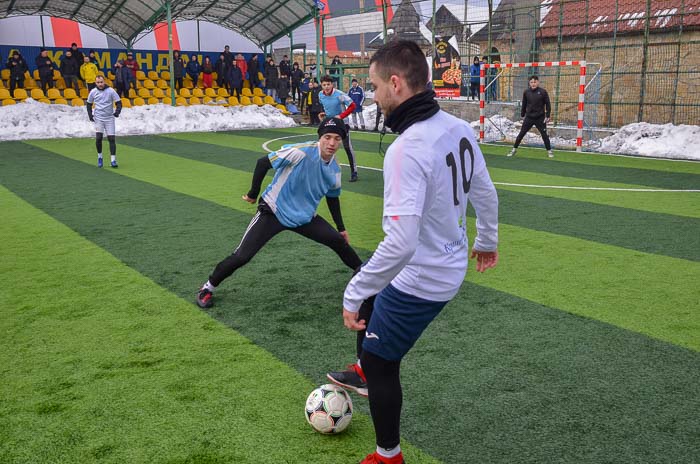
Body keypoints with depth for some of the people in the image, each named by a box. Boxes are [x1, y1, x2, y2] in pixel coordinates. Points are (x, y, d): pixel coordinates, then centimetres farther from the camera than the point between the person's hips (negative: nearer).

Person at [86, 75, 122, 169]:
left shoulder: (111, 91, -5)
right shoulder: (93, 92, 1)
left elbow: (118, 102, 1)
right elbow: (89, 104, 15)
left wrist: (117, 112, -15)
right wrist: (90, 115, 4)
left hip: (109, 118, -1)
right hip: (98, 118, 1)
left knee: (111, 139, -5)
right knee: (98, 138, -11)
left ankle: (113, 160, -2)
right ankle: (99, 157, 10)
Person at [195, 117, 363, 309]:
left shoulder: (335, 169, -2)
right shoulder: (302, 152, -24)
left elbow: (333, 198, 16)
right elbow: (263, 163, -19)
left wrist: (341, 228, 19)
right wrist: (253, 194, -12)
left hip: (304, 217, 6)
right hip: (273, 212, -5)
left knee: (339, 241, -2)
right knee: (242, 257, -11)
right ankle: (207, 289, 11)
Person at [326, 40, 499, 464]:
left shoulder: (407, 149, -31)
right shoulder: (459, 128, -5)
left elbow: (400, 243, -35)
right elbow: (486, 193, 9)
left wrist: (353, 294, -25)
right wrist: (488, 241, 26)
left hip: (420, 280, -9)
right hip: (450, 266, 9)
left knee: (380, 363, 13)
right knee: (370, 298, 32)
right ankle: (366, 374, 53)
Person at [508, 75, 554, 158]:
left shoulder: (543, 92, -7)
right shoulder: (526, 92, 0)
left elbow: (548, 104, -2)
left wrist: (547, 116, -6)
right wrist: (522, 115, 12)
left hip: (540, 118, -2)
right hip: (528, 117, 2)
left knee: (544, 135, 2)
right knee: (521, 134, 4)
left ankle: (549, 151, 15)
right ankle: (514, 149, 14)